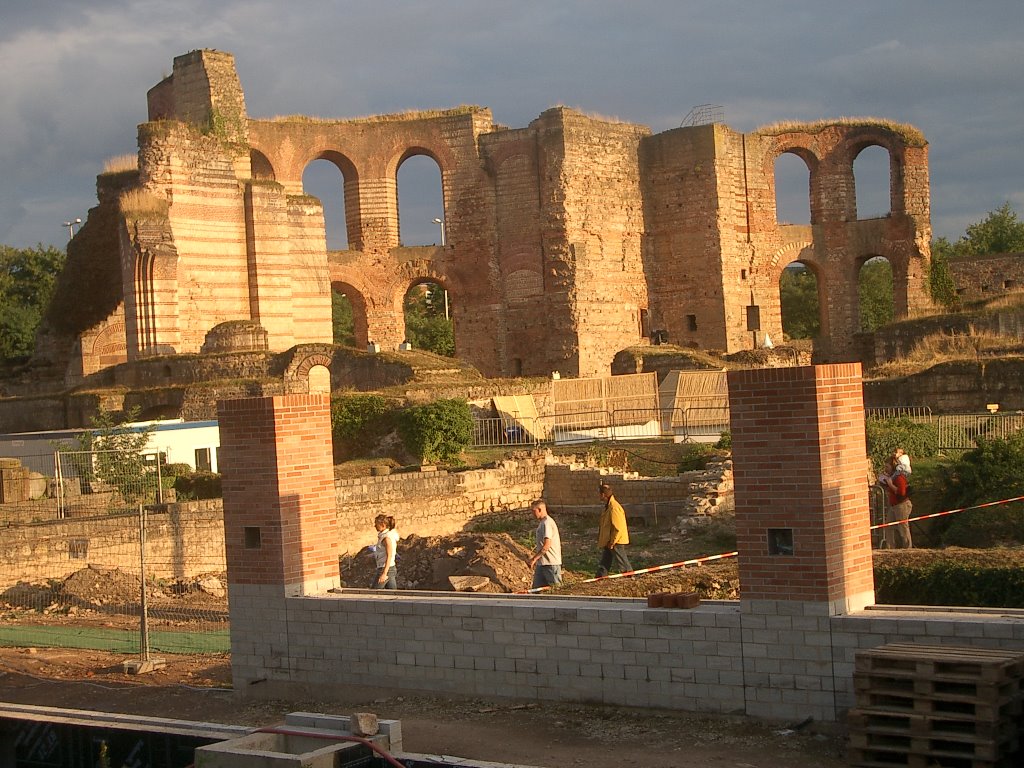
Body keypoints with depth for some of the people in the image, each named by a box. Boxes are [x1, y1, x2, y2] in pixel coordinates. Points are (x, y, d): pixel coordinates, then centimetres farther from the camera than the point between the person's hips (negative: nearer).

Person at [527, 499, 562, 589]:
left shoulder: (547, 523, -16)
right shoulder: (541, 523, 15)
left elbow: (547, 545, -25)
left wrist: (534, 558, -23)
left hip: (551, 563, -10)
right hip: (541, 563, 10)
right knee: (536, 588, 8)